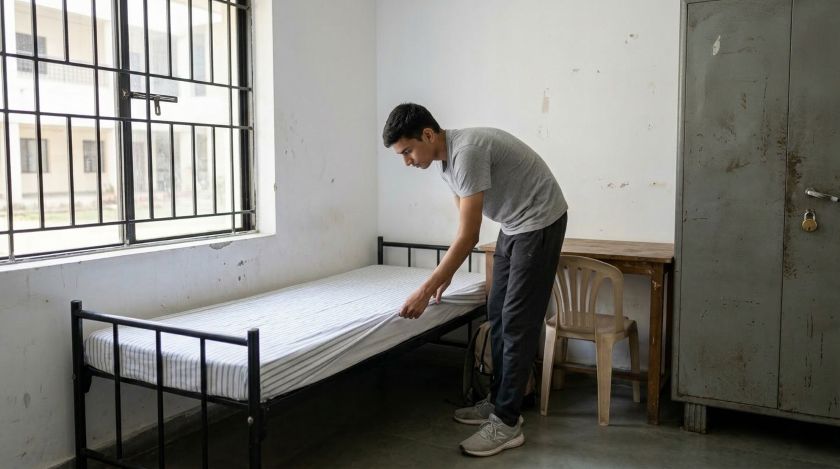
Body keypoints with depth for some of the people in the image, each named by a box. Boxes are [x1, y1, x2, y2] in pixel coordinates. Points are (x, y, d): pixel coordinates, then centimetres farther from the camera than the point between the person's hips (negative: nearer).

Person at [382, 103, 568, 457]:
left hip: (540, 222, -10)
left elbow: (468, 236, -28)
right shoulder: (447, 159, 2)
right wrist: (446, 274, 12)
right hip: (513, 225, 10)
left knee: (517, 322, -9)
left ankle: (507, 423, -1)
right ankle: (499, 402, 24)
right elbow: (464, 225, 13)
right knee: (497, 316, 12)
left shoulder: (467, 151, -28)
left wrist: (426, 289, -24)